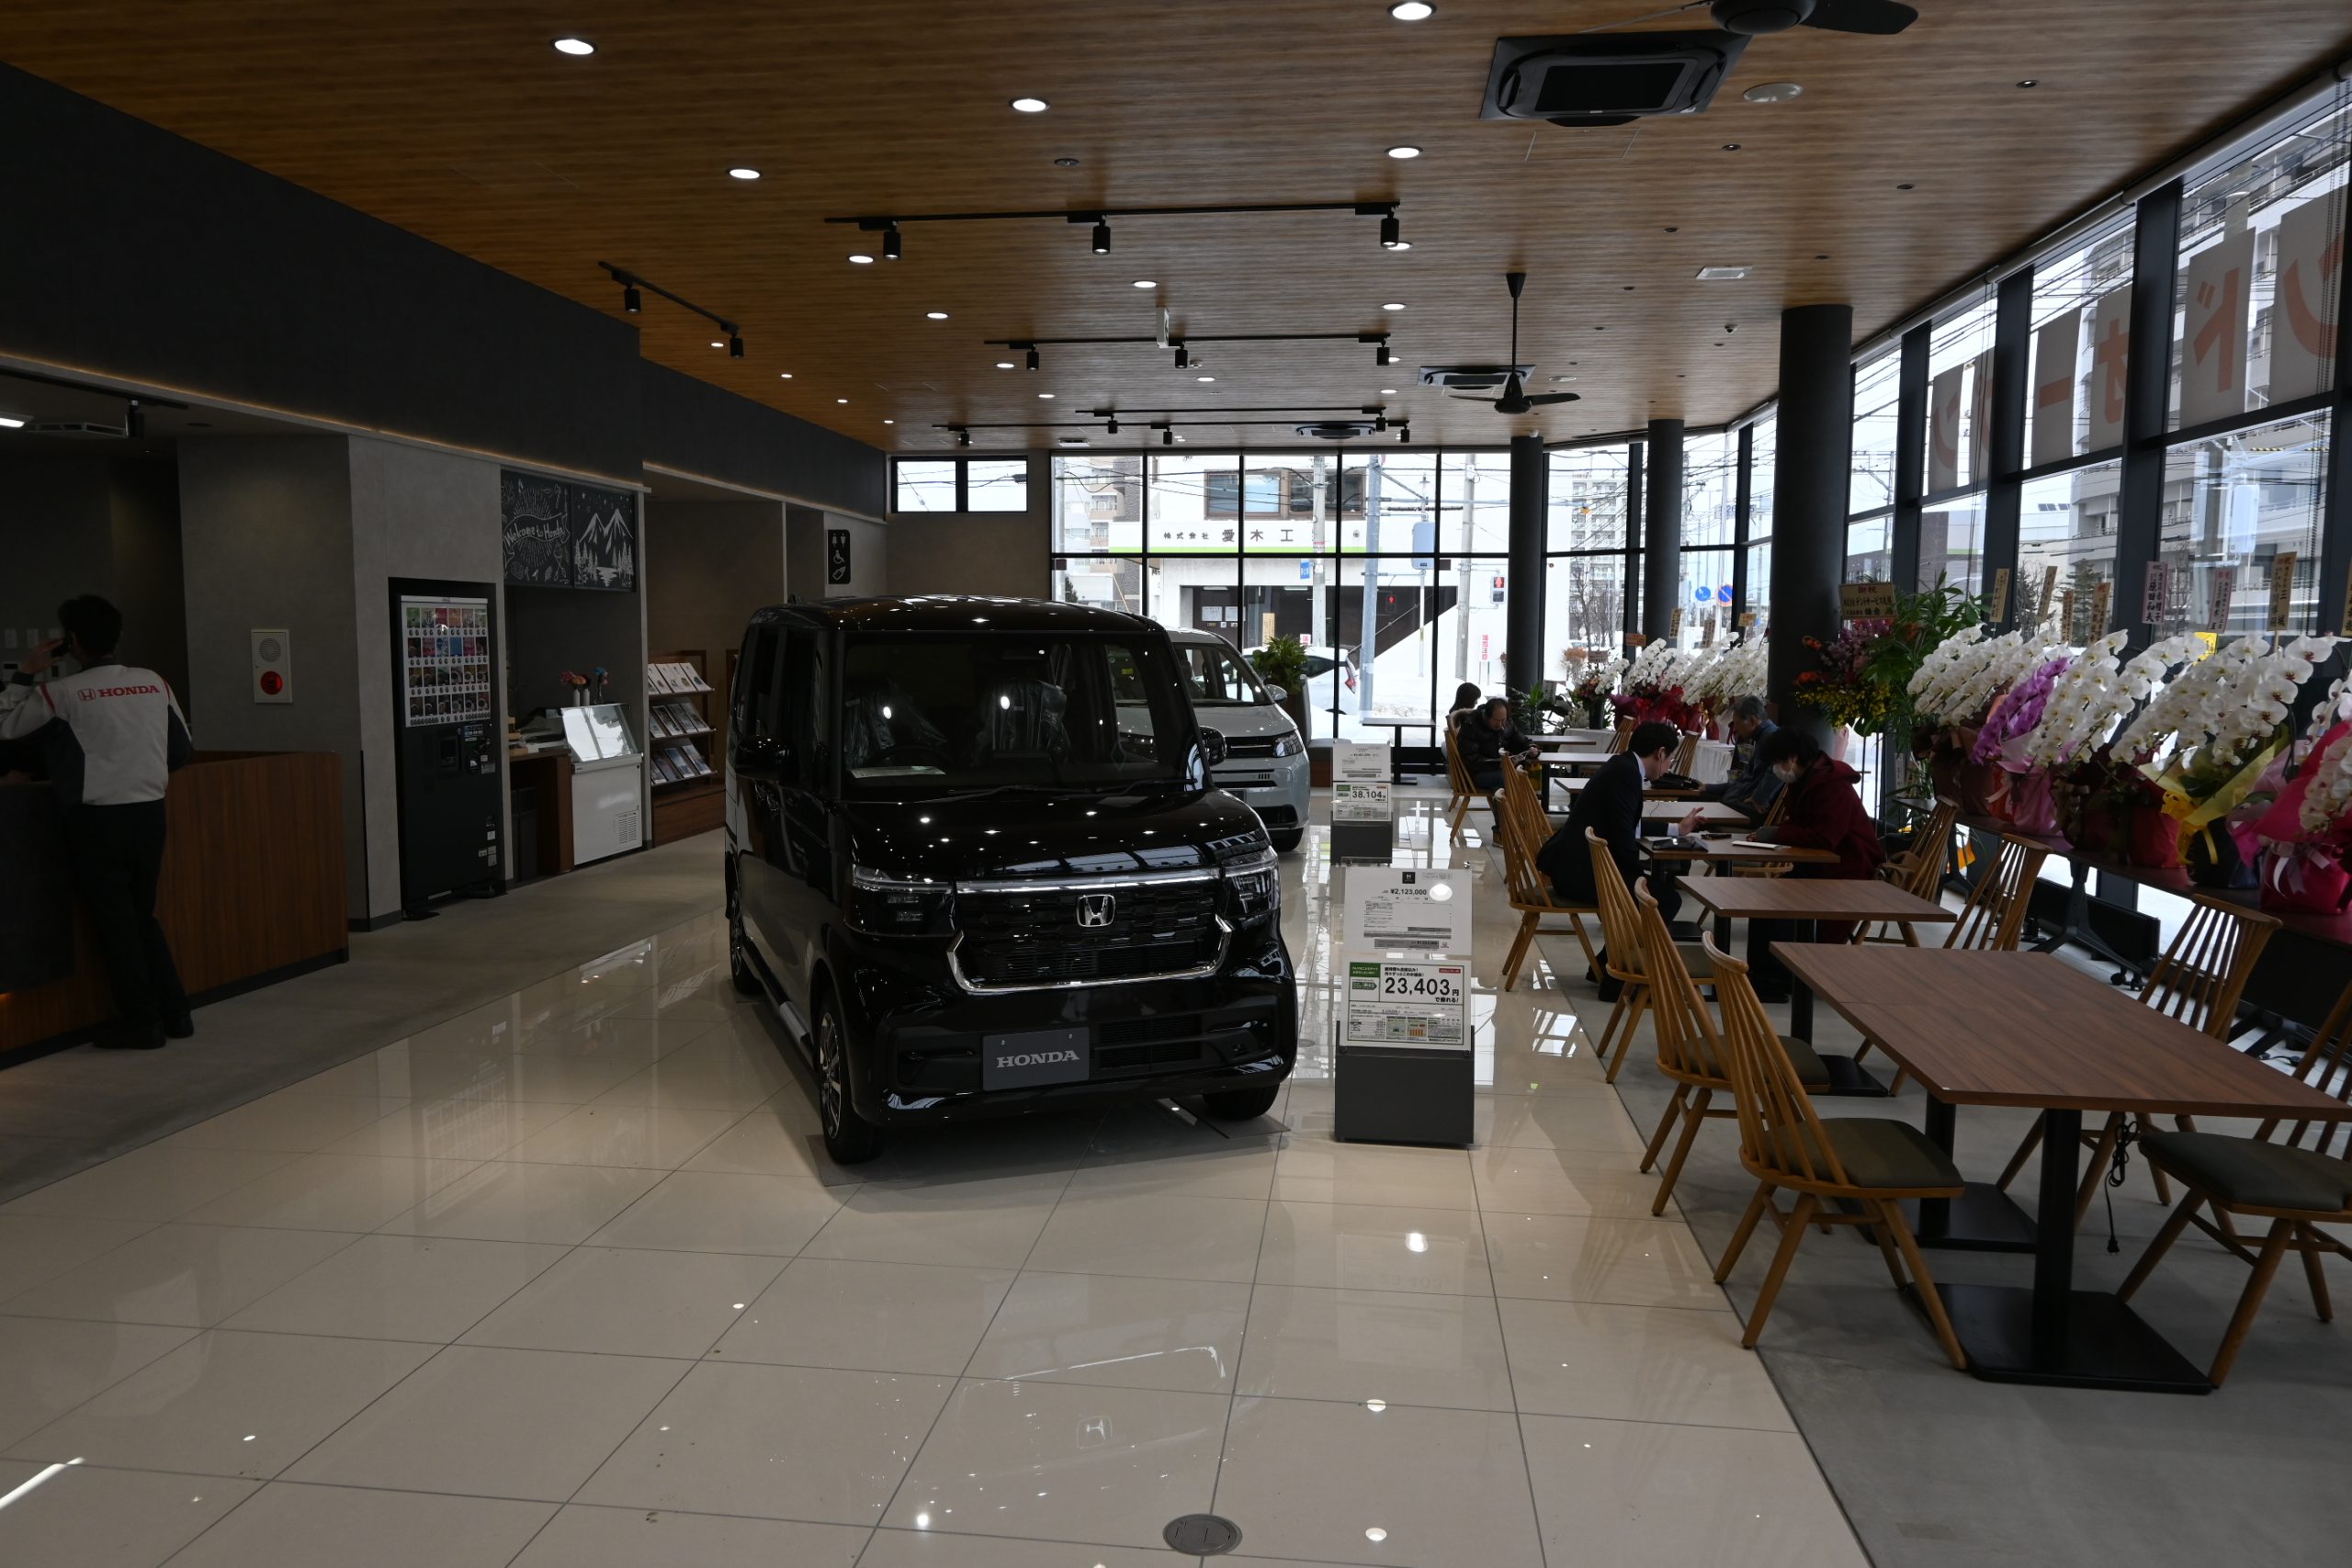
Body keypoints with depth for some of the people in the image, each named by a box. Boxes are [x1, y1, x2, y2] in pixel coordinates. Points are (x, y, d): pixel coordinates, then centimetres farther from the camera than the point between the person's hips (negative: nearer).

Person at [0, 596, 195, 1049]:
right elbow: (183, 750, 8)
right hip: (149, 813, 4)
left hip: (97, 821, -4)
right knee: (144, 916, 18)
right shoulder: (154, 683, 1)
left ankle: (142, 1022, 9)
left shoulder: (62, 693, -10)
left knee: (114, 923, 6)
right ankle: (175, 1012, 17)